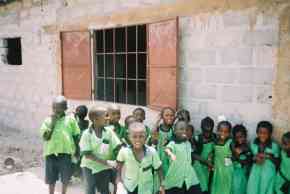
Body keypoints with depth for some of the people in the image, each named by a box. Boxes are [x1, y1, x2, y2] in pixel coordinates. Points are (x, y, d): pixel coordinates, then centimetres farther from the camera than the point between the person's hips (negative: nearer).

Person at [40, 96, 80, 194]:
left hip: (65, 153, 0)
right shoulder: (48, 120, -2)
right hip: (51, 153, 1)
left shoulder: (70, 119, -3)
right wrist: (52, 122, -16)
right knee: (51, 178, 14)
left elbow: (76, 136, 4)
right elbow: (45, 137, -12)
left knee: (65, 178, 14)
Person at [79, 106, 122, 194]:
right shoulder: (87, 133, -11)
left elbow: (117, 148, -6)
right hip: (90, 167, -2)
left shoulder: (109, 131, -5)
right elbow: (87, 154, -15)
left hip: (105, 168, 2)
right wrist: (106, 162, -20)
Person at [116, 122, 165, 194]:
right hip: (130, 188, 0)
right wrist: (119, 181, -1)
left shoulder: (152, 152, -23)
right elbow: (119, 167, -3)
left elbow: (158, 168, -9)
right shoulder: (124, 151, -23)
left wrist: (162, 185, -5)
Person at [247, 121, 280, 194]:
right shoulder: (253, 144, -4)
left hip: (268, 174, -2)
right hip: (255, 173, 3)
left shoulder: (274, 146, -13)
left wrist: (269, 156, -22)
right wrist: (255, 158, -13)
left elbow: (277, 162, -7)